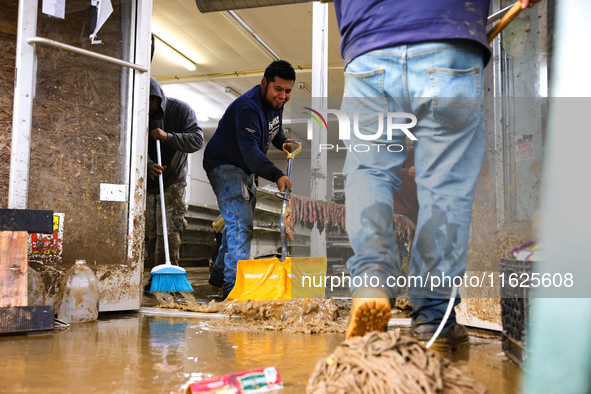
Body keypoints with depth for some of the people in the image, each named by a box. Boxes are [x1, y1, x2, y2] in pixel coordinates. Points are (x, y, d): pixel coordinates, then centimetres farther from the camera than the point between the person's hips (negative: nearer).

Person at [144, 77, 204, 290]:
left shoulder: (180, 110, -7)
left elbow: (197, 139, -15)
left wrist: (168, 137, -28)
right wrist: (148, 166, -29)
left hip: (173, 182, -2)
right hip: (146, 182, 3)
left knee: (169, 231, -8)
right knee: (149, 231, 2)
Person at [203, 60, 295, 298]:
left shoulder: (276, 103, 1)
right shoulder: (248, 107, -30)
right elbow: (250, 150, -41)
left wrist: (283, 142, -1)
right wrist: (276, 176, -52)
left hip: (245, 169, 10)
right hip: (224, 165, -10)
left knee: (240, 221, 17)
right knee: (240, 223, -20)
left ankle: (220, 274, 33)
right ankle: (234, 285, -18)